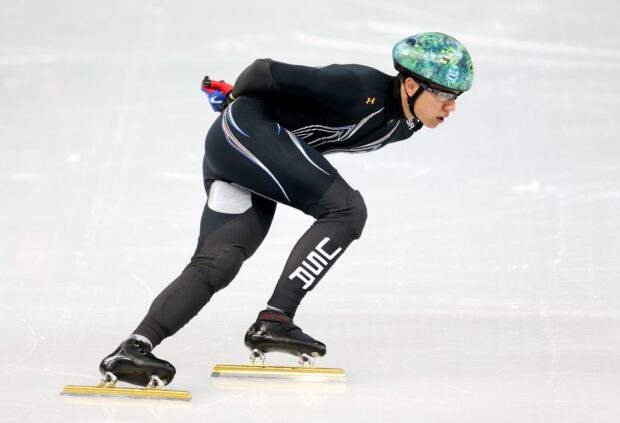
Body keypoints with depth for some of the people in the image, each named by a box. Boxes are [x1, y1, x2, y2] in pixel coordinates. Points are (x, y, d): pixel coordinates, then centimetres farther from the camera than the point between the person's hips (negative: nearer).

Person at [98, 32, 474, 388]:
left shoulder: (405, 125, 8)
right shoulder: (360, 89, -21)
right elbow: (266, 73, -15)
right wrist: (236, 96, 6)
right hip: (246, 129, -9)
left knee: (216, 264, -5)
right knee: (346, 210, -17)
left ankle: (135, 348, -13)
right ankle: (273, 320, -17)